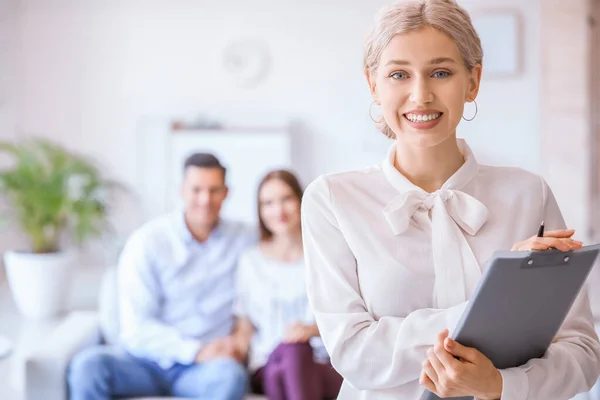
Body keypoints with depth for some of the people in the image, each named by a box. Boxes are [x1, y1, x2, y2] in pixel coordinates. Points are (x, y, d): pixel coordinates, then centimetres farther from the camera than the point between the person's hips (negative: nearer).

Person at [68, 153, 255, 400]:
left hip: (204, 369, 0)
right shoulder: (147, 242, -1)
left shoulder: (245, 242, 6)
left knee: (229, 375, -35)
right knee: (87, 365, -30)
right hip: (146, 362, 0)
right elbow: (137, 329, -6)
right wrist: (196, 350, -17)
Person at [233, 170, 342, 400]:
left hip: (324, 367, 0)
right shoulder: (251, 261, 12)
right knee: (291, 350, -36)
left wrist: (314, 329, -17)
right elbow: (245, 328, 12)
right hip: (267, 368, 1)